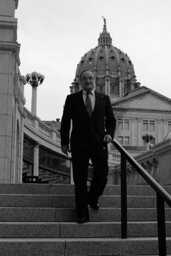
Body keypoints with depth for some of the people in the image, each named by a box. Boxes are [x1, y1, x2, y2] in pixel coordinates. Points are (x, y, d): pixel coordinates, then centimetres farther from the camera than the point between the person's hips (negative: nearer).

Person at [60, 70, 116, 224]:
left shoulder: (104, 99, 12)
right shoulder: (72, 99, 8)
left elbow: (111, 119, 15)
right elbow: (65, 121, 8)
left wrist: (110, 133, -4)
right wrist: (64, 142, 3)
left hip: (99, 143, 1)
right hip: (79, 144, -1)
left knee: (102, 175, 2)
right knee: (80, 180, 0)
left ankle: (93, 198, 33)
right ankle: (82, 214, 8)